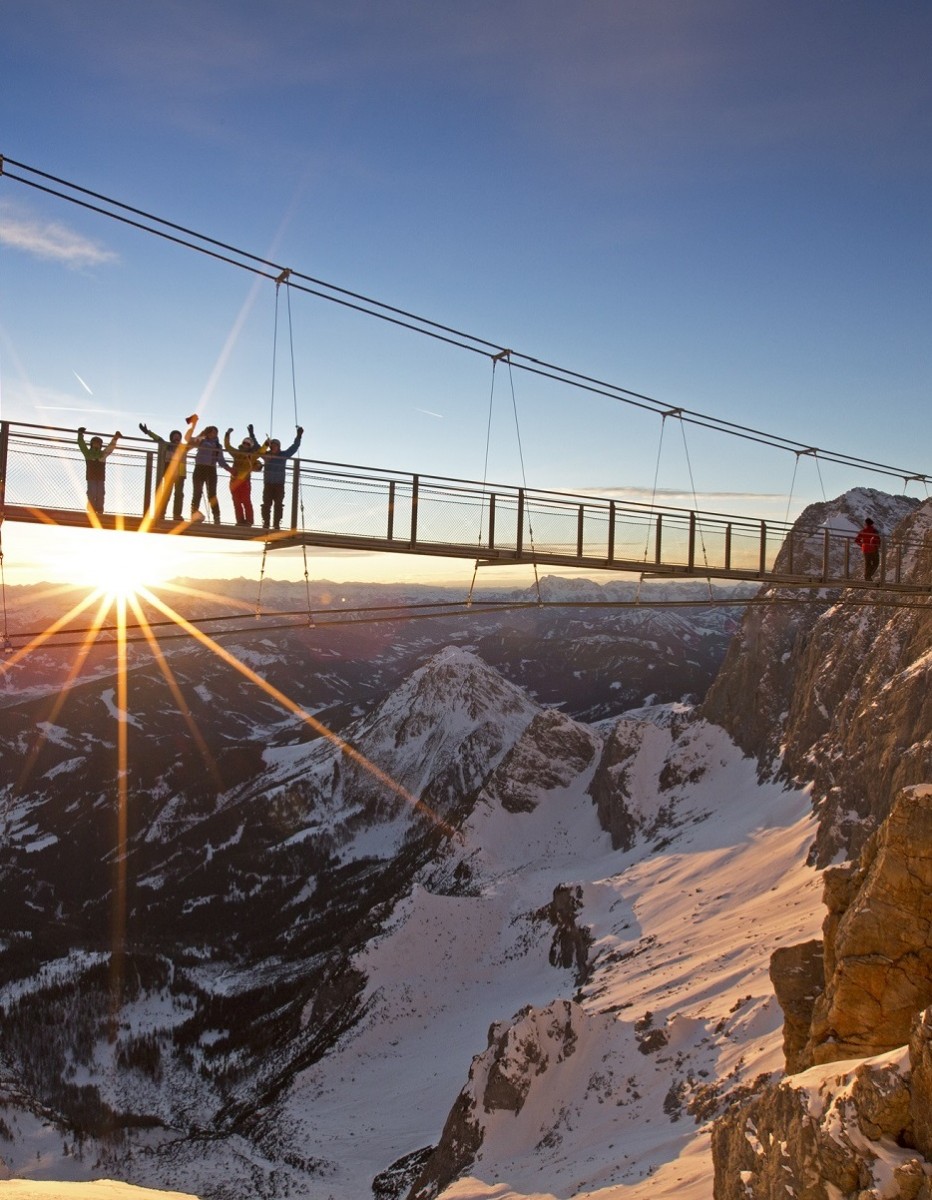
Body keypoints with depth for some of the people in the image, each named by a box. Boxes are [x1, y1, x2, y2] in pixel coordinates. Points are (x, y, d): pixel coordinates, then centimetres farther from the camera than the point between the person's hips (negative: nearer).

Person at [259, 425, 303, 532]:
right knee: (266, 504, -3)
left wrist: (299, 436, -4)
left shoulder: (284, 455, 4)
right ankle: (266, 523, -1)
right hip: (268, 484, 0)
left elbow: (294, 447, 2)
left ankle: (277, 524, -3)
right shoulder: (266, 454, 4)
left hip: (279, 485, 0)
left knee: (278, 505, -4)